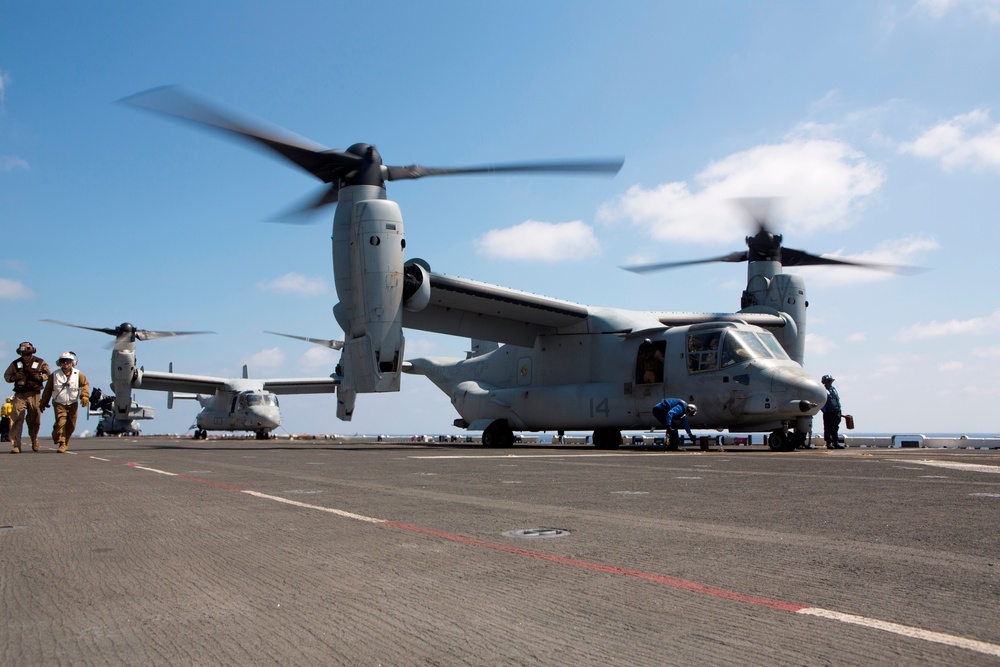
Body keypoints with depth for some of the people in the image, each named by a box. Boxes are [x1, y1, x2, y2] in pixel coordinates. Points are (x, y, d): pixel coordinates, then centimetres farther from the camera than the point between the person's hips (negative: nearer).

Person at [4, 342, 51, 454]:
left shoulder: (40, 362, 5)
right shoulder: (15, 363, 8)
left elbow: (48, 374, 14)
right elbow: (6, 376, 15)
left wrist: (40, 377, -8)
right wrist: (14, 377, -7)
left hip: (34, 395, 0)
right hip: (19, 395, 0)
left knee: (34, 420, 8)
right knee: (16, 420, -12)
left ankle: (34, 439, 34)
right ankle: (15, 445, -12)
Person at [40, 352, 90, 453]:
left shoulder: (78, 374, -1)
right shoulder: (54, 375, -1)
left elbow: (85, 384, 4)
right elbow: (48, 389, 6)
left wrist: (84, 396, -13)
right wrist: (44, 402, 9)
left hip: (72, 404, 2)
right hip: (59, 404, -2)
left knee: (71, 425, 8)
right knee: (60, 422, -18)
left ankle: (65, 443, 27)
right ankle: (61, 443, -15)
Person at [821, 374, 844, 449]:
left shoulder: (833, 389, 18)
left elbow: (838, 399, 21)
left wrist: (839, 410, 14)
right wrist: (824, 410, -18)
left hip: (836, 412, 7)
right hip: (828, 413, -7)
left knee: (835, 428, 10)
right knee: (828, 429, -1)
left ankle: (836, 443, 14)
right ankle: (829, 444, 2)